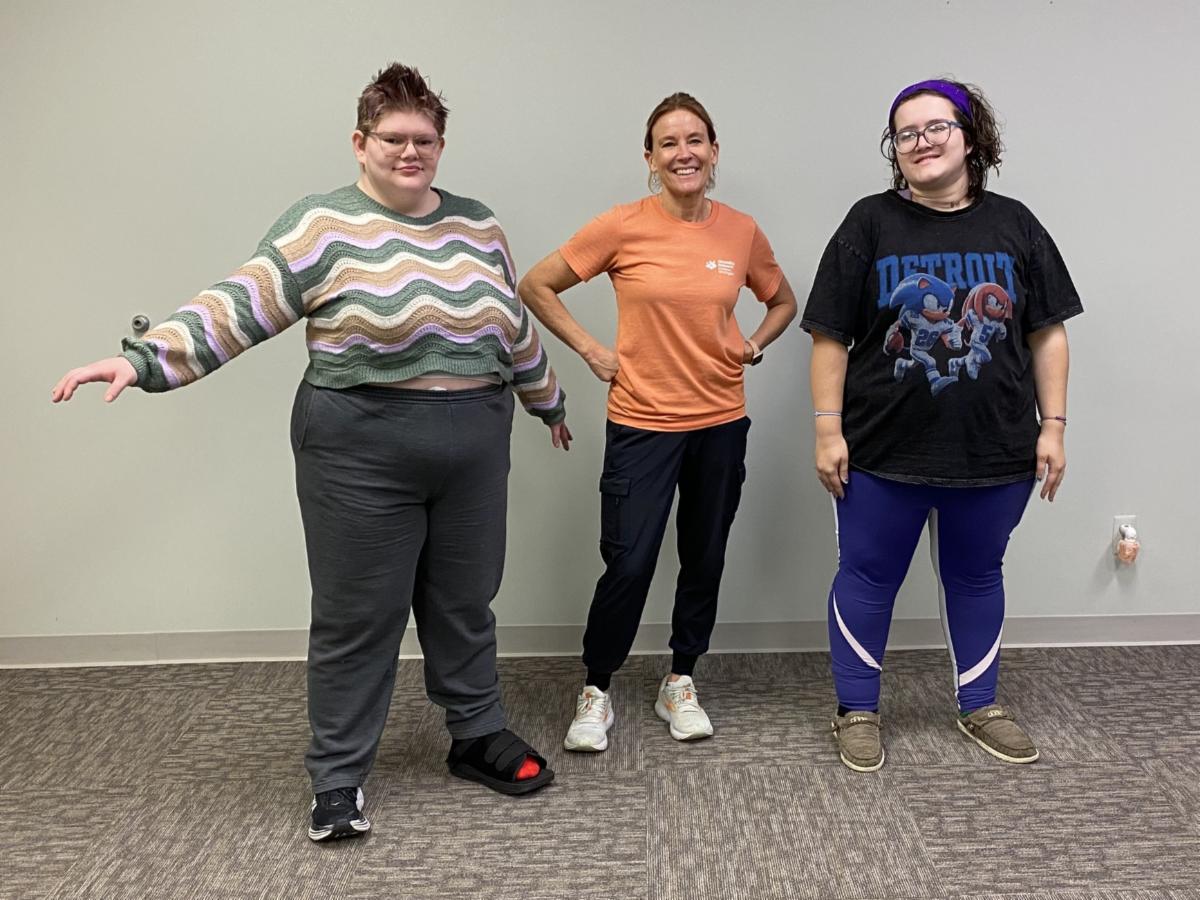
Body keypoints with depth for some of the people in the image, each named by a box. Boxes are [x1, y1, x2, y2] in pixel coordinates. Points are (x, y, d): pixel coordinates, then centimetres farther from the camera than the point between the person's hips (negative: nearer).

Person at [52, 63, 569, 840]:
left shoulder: (477, 226, 9)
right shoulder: (323, 226, -6)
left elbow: (514, 329, 20)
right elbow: (237, 307, -14)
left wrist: (548, 401, 27)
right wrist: (144, 359, -26)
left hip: (474, 447, 5)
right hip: (362, 452, -4)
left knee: (465, 604, 16)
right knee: (357, 617, 5)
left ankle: (478, 738, 34)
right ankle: (338, 777, 20)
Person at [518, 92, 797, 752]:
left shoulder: (742, 232, 2)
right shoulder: (624, 227, -8)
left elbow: (783, 301, 19)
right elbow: (536, 285, -1)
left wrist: (753, 344, 2)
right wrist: (590, 350, -5)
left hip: (721, 420, 4)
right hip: (642, 422, -3)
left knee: (704, 560, 12)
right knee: (628, 565, -4)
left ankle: (680, 683, 32)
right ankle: (595, 691, 19)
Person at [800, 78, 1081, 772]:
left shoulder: (1014, 226, 3)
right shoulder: (871, 224, -3)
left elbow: (1047, 334, 6)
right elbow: (831, 337, -4)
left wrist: (1052, 426, 1)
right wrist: (829, 429, -9)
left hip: (995, 453, 2)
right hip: (883, 452, -2)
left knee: (976, 576, 17)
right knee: (868, 577, 9)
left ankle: (980, 705, 35)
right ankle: (858, 710, 26)